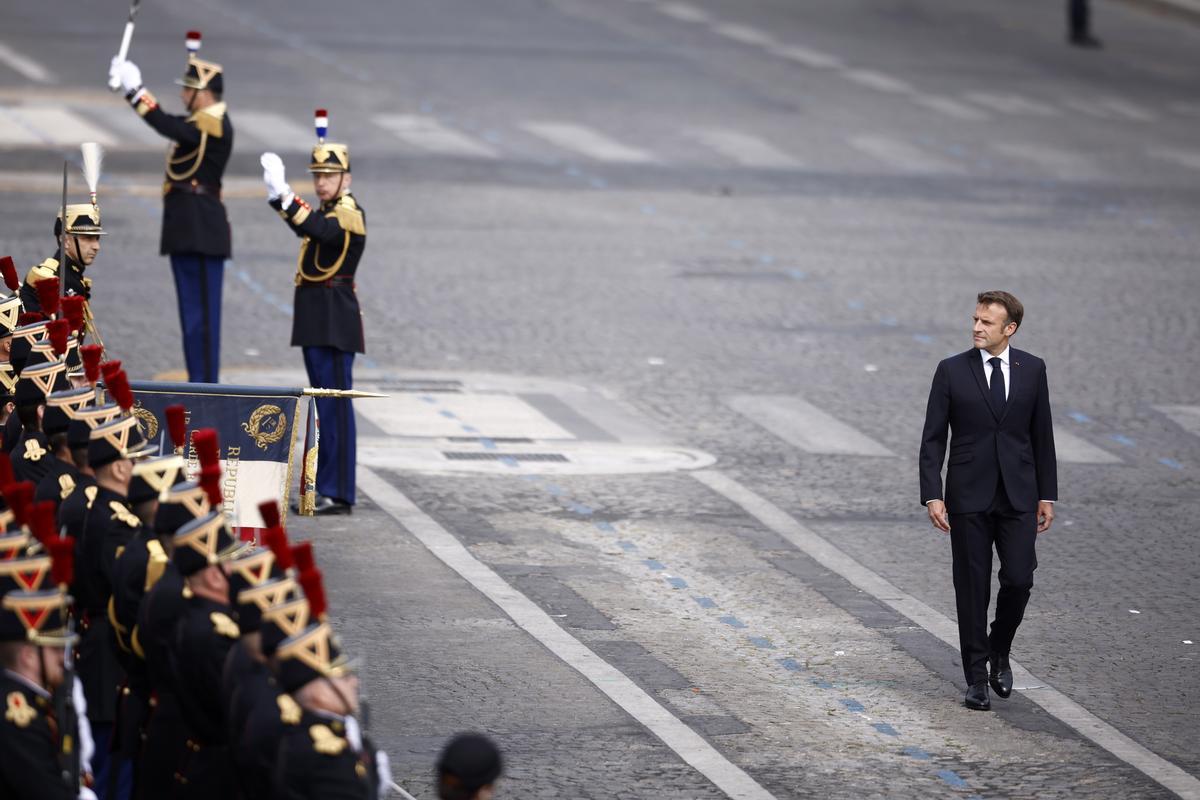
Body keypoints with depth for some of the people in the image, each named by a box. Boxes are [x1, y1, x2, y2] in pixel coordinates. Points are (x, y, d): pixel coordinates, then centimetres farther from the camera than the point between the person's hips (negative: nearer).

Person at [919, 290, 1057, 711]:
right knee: (972, 588, 1)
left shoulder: (1032, 369, 4)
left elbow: (1042, 435, 9)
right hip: (969, 498, -1)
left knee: (1019, 579, -8)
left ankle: (999, 651, 19)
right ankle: (977, 678, 11)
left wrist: (1047, 495, 7)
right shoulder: (952, 371, -2)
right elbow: (932, 439, -1)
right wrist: (932, 496, -9)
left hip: (1018, 497, 1)